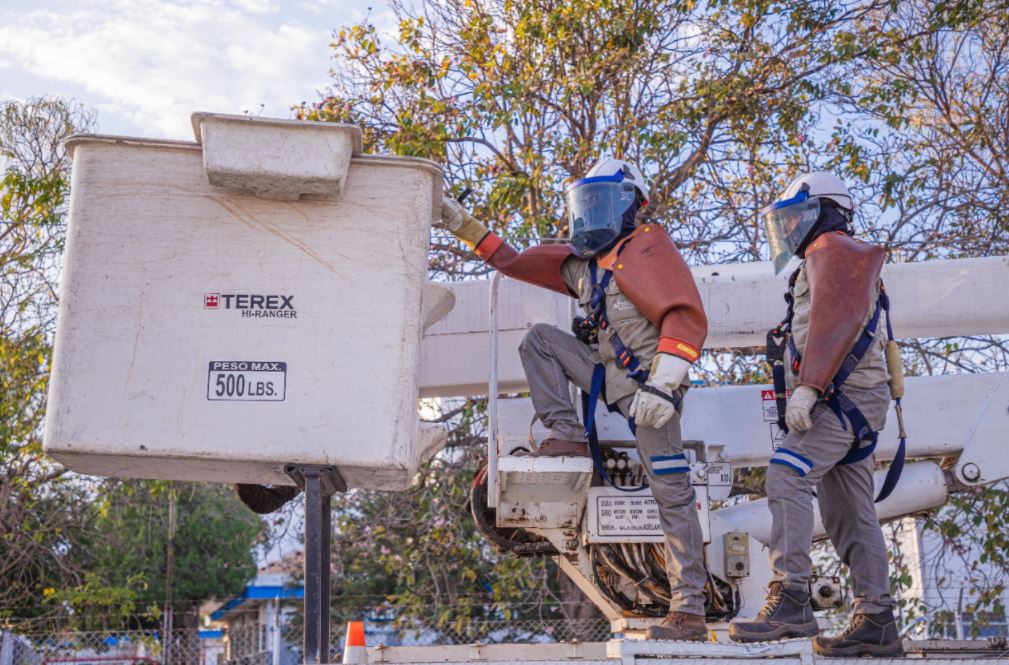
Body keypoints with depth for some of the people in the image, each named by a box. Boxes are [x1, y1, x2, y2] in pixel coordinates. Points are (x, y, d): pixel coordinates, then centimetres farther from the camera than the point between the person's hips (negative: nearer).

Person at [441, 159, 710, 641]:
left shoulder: (649, 248, -8)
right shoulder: (581, 263, 16)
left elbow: (685, 318, -19)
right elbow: (514, 262, 23)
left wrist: (662, 385, -29)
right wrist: (461, 224, 18)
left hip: (648, 383, -8)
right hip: (609, 374, 8)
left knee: (671, 492, -10)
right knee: (539, 338, 5)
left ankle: (690, 611, -8)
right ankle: (570, 437, -5)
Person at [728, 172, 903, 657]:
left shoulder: (835, 249, -1)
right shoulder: (821, 263, 30)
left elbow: (836, 321, -17)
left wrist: (807, 386, -25)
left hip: (846, 396, -10)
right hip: (845, 403, 10)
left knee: (786, 476, -23)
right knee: (848, 514, 7)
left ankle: (790, 601, -29)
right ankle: (876, 622, 8)